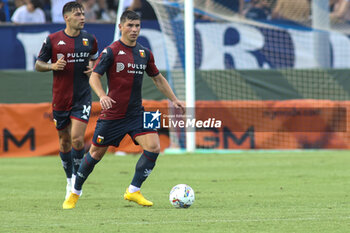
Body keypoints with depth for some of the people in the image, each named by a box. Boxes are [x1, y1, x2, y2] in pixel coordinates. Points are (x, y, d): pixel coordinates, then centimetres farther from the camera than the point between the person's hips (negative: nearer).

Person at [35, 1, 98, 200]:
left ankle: (77, 175, 7)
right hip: (60, 98, 0)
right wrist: (53, 66, -16)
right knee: (65, 140, 9)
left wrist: (93, 68, 0)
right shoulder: (53, 40, -3)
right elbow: (38, 64, 4)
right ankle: (70, 179, 28)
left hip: (82, 97, 0)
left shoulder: (90, 39, 3)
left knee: (77, 138, -14)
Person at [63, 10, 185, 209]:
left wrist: (174, 99, 15)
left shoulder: (145, 53, 8)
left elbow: (158, 79, 21)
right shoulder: (111, 52, -8)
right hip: (112, 114, -4)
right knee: (96, 154, 4)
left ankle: (134, 191, -2)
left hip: (136, 113, 4)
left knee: (153, 147, -15)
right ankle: (75, 193, 25)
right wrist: (102, 96, -29)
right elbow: (94, 77, -11)